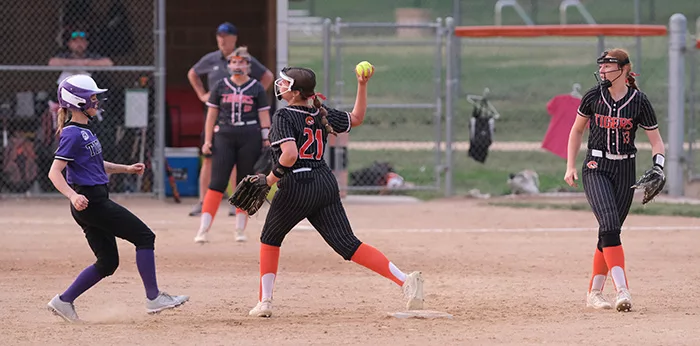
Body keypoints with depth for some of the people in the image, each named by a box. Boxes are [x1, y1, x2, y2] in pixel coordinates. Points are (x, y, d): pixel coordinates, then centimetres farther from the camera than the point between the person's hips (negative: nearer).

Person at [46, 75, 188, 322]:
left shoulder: (84, 132, 15)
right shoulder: (73, 135, -15)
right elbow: (55, 172, -21)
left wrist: (126, 169, 26)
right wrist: (73, 196, -36)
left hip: (96, 202, 10)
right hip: (91, 203, -10)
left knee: (107, 263, 13)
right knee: (144, 237, -6)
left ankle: (64, 301, 15)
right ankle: (153, 298, -4)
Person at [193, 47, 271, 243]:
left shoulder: (257, 88, 7)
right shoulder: (221, 87, 9)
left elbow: (264, 116, 6)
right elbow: (211, 115, 10)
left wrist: (266, 141, -2)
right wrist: (207, 141, 3)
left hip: (250, 138, 0)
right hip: (224, 137, 0)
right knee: (217, 183, -8)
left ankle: (240, 230, 12)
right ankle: (203, 230, -13)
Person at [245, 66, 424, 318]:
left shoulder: (283, 116, -10)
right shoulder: (321, 114, 10)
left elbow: (289, 155, -24)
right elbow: (356, 118, 26)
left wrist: (270, 180, -13)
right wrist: (362, 86, 23)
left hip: (296, 187, -6)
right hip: (326, 184, 6)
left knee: (270, 239, 19)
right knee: (348, 244, -2)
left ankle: (265, 301, 16)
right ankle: (405, 280, -19)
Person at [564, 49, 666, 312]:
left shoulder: (639, 102, -4)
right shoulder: (593, 97, -1)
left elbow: (656, 141, 0)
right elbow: (577, 130, 13)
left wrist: (658, 167, -18)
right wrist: (570, 166, 8)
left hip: (624, 171, 1)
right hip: (596, 169, -1)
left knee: (609, 232, 2)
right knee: (609, 224, -20)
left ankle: (594, 293, 18)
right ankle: (622, 291, -29)